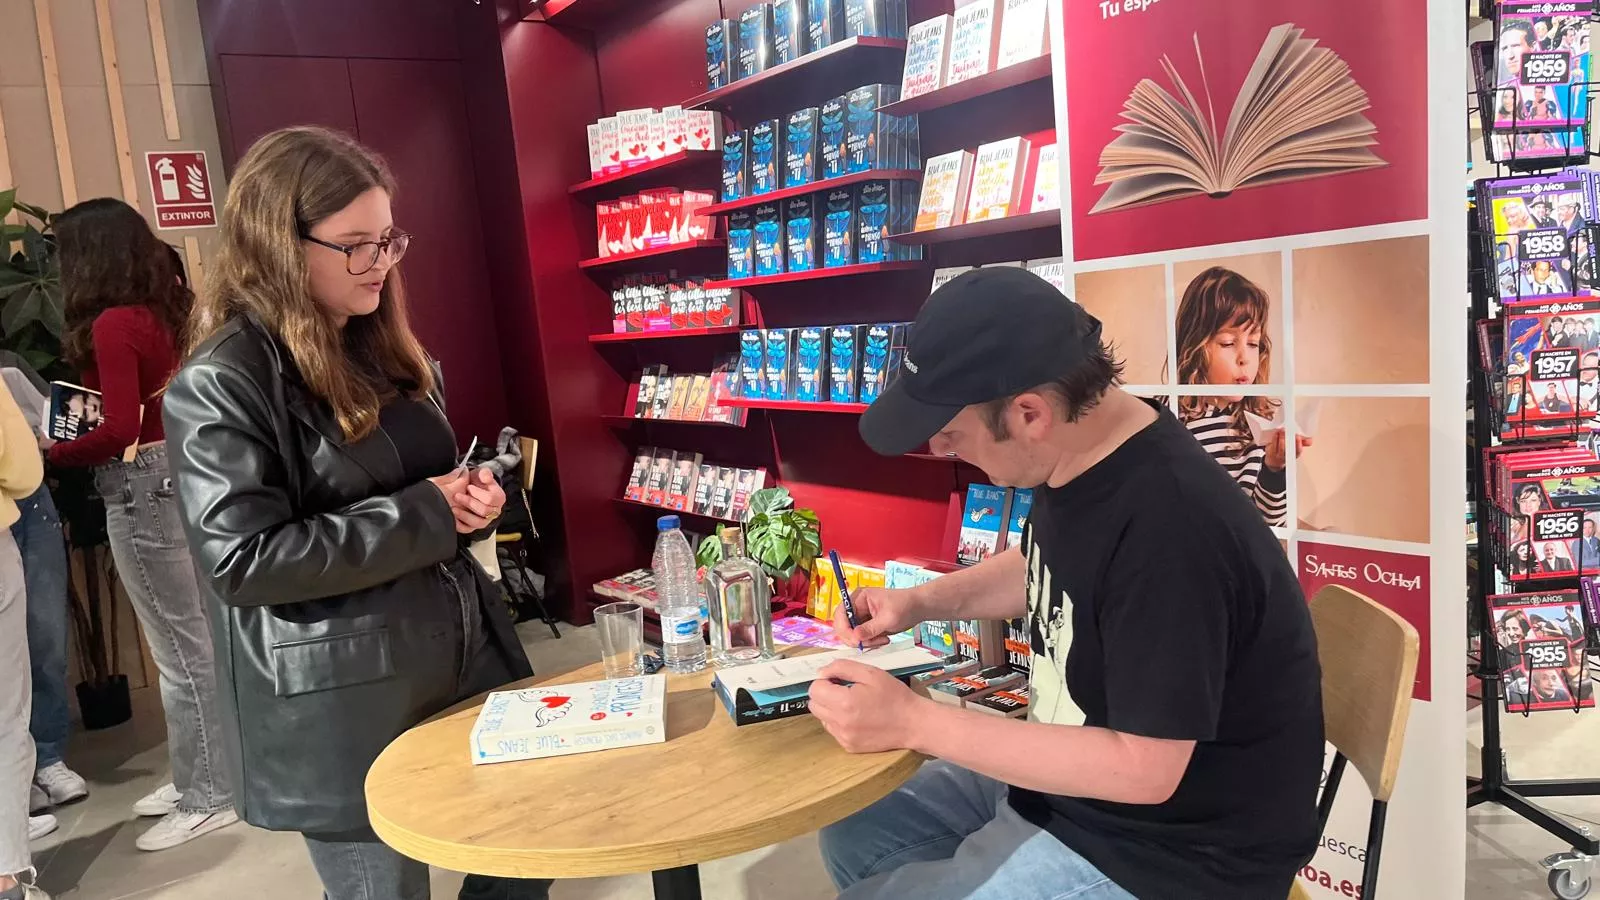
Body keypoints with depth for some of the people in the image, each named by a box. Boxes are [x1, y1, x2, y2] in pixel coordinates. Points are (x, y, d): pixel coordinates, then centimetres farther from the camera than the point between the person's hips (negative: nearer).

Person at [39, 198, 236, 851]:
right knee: (198, 635, 16)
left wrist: (51, 451, -7)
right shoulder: (171, 308, 9)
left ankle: (208, 797, 11)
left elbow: (120, 430, -20)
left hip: (145, 485, -9)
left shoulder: (112, 324, -15)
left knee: (180, 647, 0)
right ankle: (204, 773, 29)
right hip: (186, 471, 9)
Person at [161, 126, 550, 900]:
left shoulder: (387, 347, 10)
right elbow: (241, 561, -21)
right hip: (339, 709, -7)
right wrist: (422, 515, -20)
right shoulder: (222, 384, -14)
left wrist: (472, 496, -3)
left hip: (465, 652, 7)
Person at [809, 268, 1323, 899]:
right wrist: (919, 602, 0)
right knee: (854, 834, 14)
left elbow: (1143, 768, -28)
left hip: (1162, 848, -8)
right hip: (1066, 772, 9)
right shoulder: (1079, 456, -5)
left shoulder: (1169, 529, -34)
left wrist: (914, 722, -26)